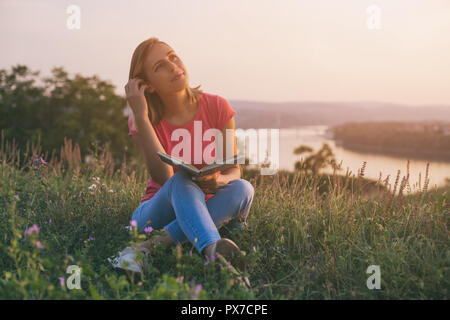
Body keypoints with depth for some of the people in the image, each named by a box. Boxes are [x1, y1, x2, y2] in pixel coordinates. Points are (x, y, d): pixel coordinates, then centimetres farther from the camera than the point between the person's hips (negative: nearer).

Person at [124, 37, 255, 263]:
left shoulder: (217, 107, -6)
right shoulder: (141, 121, -7)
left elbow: (234, 170, -3)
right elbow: (164, 177, -22)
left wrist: (219, 180, -29)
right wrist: (141, 116, -24)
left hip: (208, 210, 2)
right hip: (157, 213, -2)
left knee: (243, 188, -28)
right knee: (182, 181, -33)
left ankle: (162, 242, -33)